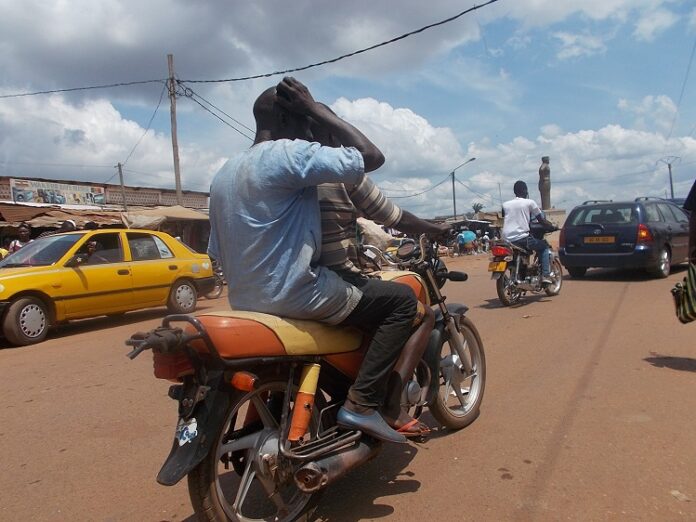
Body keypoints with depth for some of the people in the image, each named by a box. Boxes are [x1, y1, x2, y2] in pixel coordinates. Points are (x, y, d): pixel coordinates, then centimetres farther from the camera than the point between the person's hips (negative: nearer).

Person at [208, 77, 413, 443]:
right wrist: (316, 109, -6)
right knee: (402, 300, 1)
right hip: (294, 297, -9)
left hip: (244, 302, 9)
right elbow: (372, 156, -14)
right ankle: (362, 403, -5)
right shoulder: (289, 153, -13)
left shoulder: (223, 173, 13)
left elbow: (219, 253, 17)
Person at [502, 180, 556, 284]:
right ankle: (545, 275, 5)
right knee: (544, 246, 18)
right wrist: (552, 225, 25)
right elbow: (541, 220, 8)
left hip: (507, 240, 5)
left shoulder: (505, 204, 13)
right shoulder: (529, 202, 3)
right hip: (522, 238, -5)